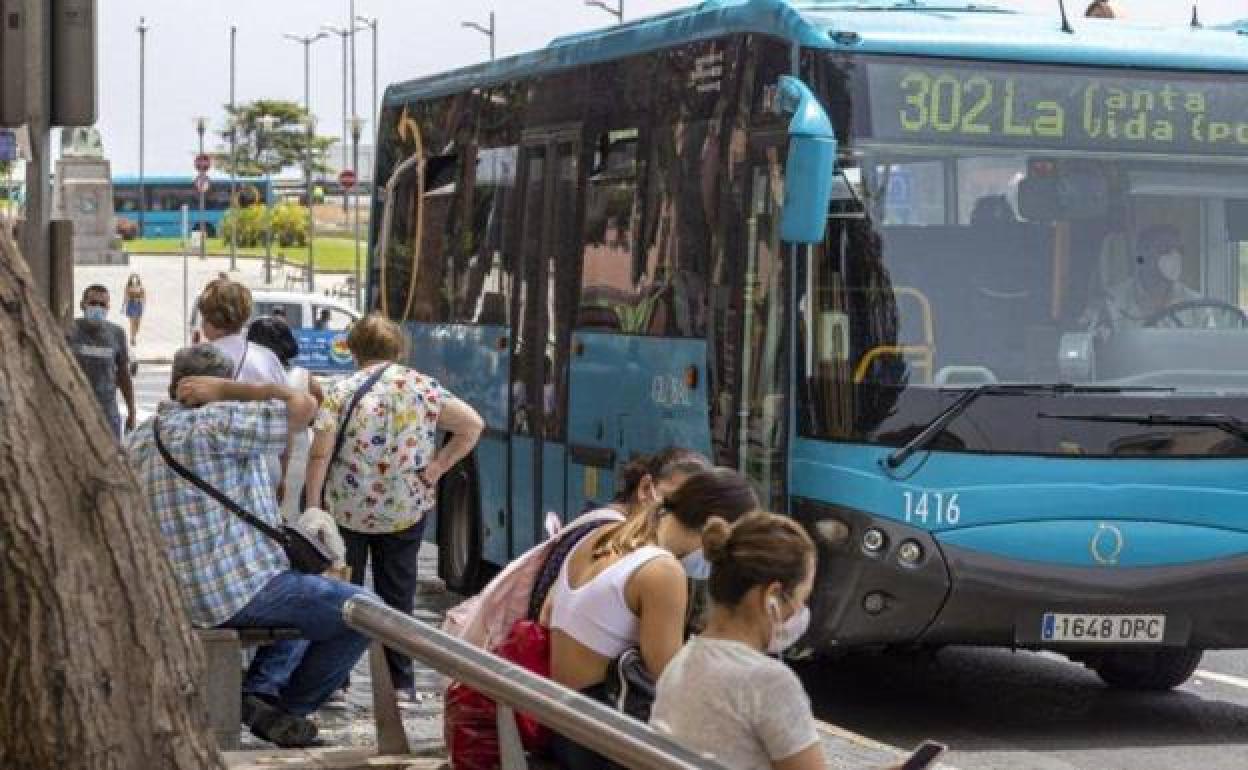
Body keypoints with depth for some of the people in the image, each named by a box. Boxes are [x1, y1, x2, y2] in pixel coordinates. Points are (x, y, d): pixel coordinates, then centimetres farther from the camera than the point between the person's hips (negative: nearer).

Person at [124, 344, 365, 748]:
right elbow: (303, 406, -17)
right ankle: (289, 705, 9)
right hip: (238, 589, -9)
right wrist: (227, 390, -10)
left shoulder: (138, 440, 12)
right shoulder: (218, 421, -14)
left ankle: (260, 690, 12)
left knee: (309, 597, 30)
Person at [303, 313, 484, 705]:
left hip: (347, 509, -2)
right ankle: (400, 684, 11)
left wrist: (312, 506, -8)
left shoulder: (343, 390, -8)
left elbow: (319, 453, -13)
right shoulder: (423, 387, 0)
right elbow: (473, 425, -3)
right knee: (397, 596, 12)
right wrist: (437, 467, -1)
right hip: (407, 509, 2)